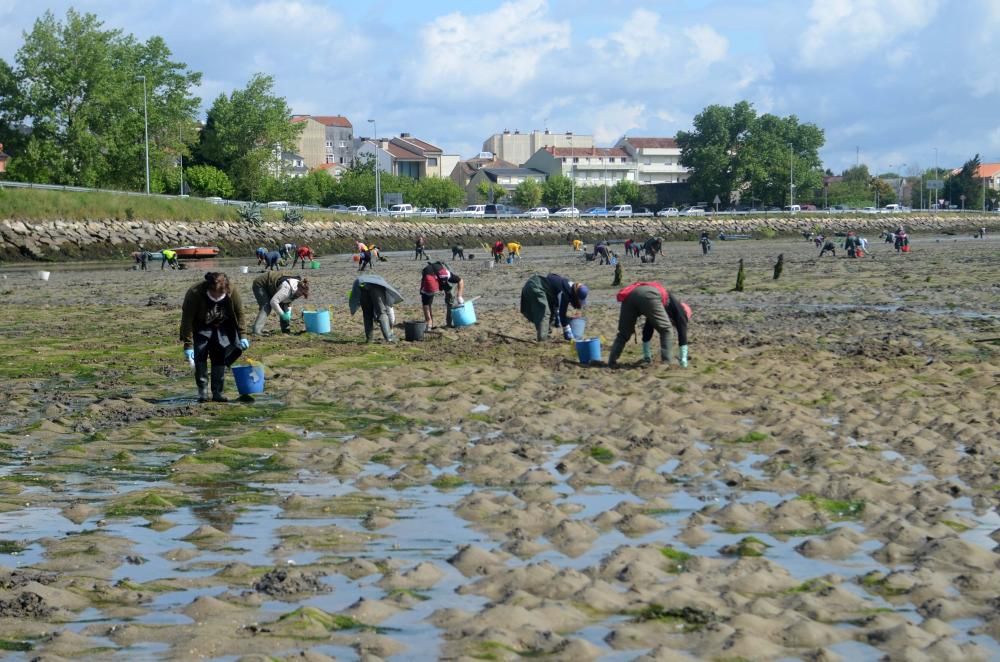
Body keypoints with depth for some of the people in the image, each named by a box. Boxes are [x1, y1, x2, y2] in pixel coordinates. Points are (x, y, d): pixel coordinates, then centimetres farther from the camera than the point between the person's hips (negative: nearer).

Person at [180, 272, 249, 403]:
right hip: (200, 329, -2)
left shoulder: (232, 293, -25)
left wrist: (241, 336, -7)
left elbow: (239, 313, -8)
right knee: (200, 355, -15)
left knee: (220, 358, -1)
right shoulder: (194, 294, -33)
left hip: (221, 328, 2)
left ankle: (217, 392, 7)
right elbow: (187, 319, -27)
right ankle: (202, 391, -7)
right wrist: (188, 345, -27)